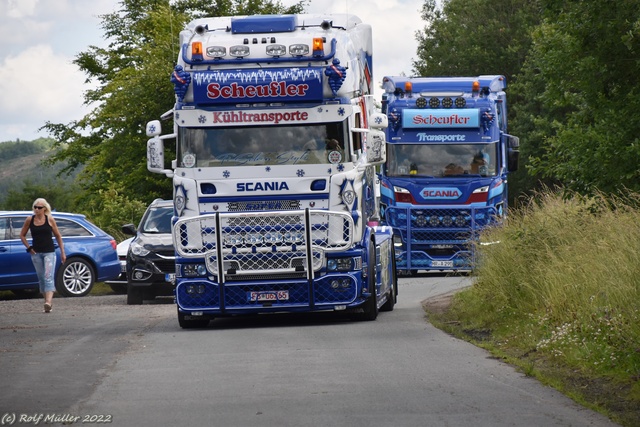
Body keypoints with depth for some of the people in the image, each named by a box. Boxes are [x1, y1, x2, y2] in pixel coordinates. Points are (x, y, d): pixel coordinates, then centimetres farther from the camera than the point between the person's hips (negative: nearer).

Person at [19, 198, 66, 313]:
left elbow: (58, 236, 7)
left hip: (49, 252, -3)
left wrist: (62, 252, 5)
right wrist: (29, 248, 4)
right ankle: (47, 301, 17)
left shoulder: (50, 220, -1)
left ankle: (48, 302, -30)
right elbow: (22, 235, 15)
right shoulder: (30, 220, 3)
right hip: (36, 253, 3)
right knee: (41, 278, 8)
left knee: (49, 277, -16)